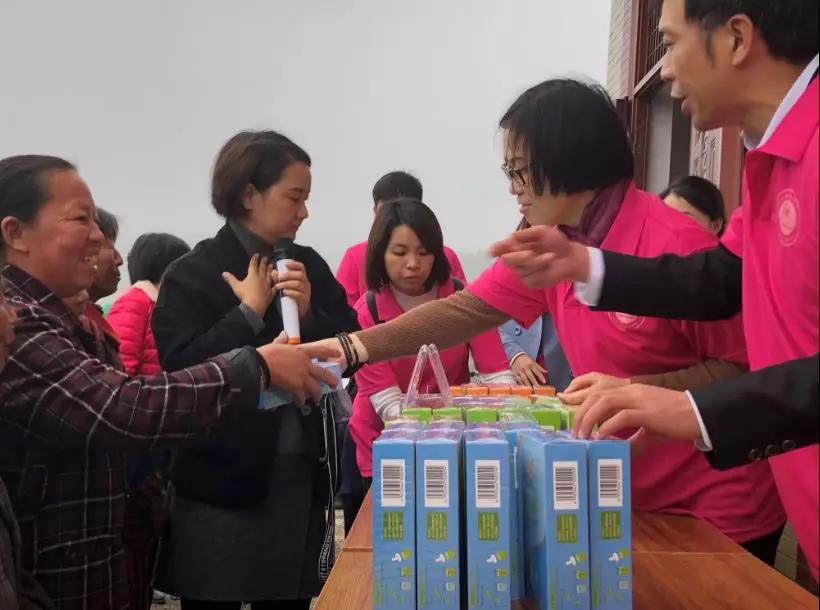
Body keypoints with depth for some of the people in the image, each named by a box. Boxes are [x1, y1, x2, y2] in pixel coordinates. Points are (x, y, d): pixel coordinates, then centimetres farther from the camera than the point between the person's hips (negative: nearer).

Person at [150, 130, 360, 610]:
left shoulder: (309, 266, 6)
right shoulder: (193, 275, -7)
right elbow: (181, 371, -17)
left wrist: (309, 313, -12)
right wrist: (251, 311, -13)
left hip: (303, 475, 4)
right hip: (222, 481, -4)